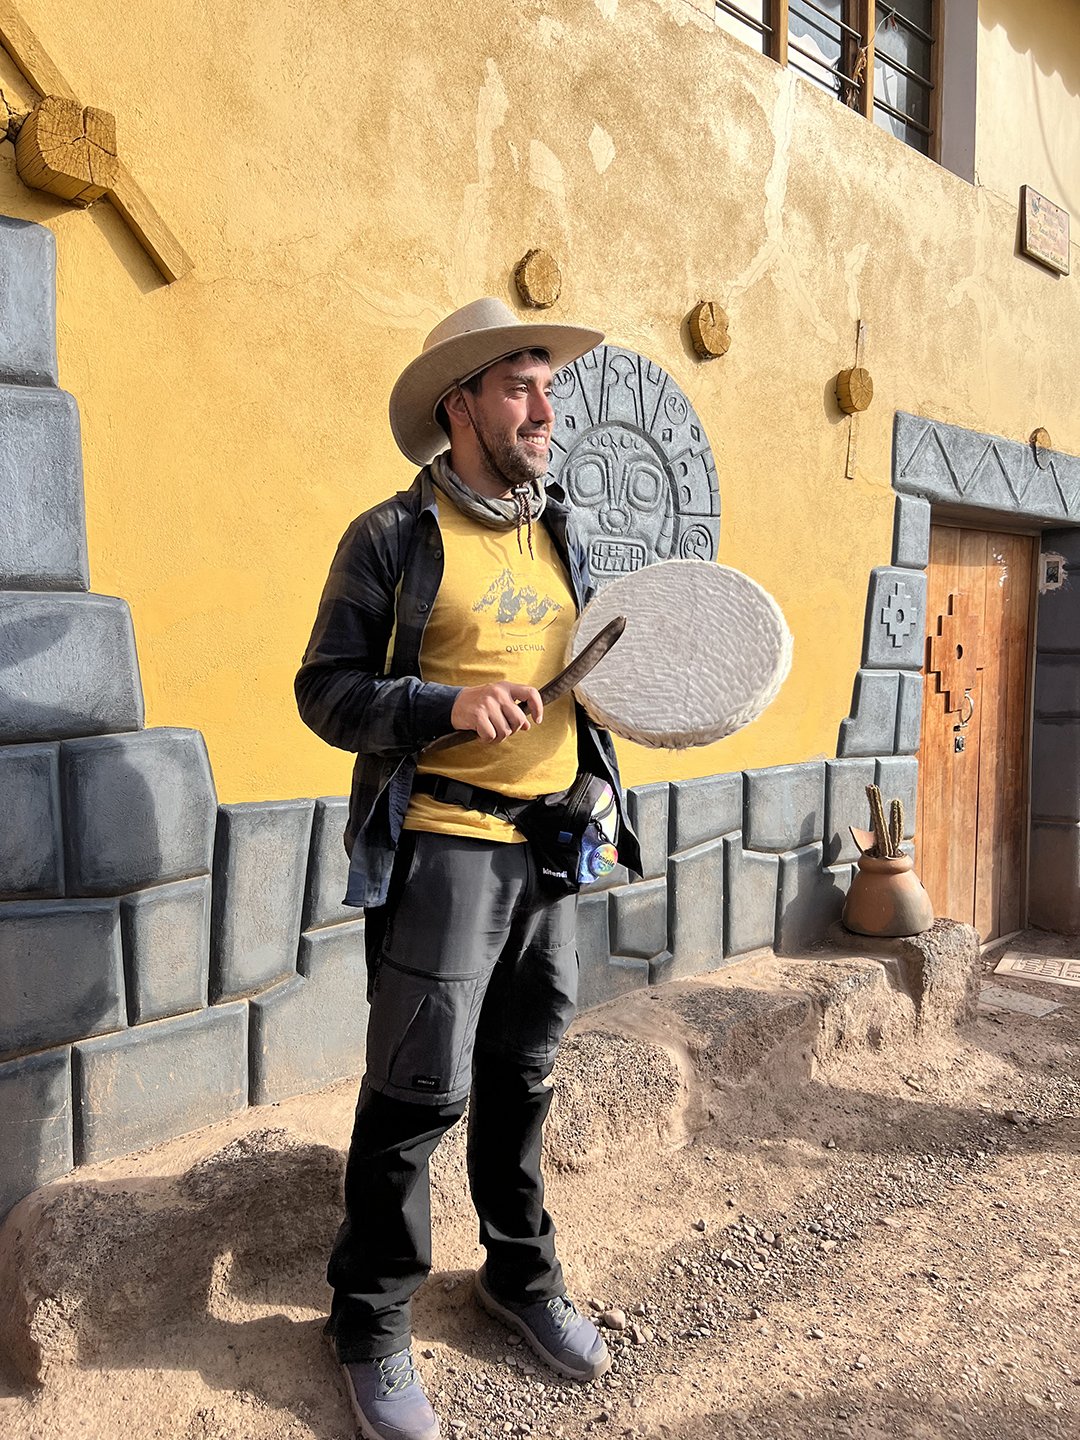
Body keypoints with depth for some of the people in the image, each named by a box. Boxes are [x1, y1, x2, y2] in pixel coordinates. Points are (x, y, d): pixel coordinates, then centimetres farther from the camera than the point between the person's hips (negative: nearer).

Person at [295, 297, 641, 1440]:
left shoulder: (562, 538, 15)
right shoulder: (394, 538, -4)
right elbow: (325, 689, -6)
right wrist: (449, 706, -20)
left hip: (548, 846, 6)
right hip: (440, 851, -5)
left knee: (520, 1077, 17)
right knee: (419, 1093, 0)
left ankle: (521, 1276, 38)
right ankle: (371, 1325, 21)